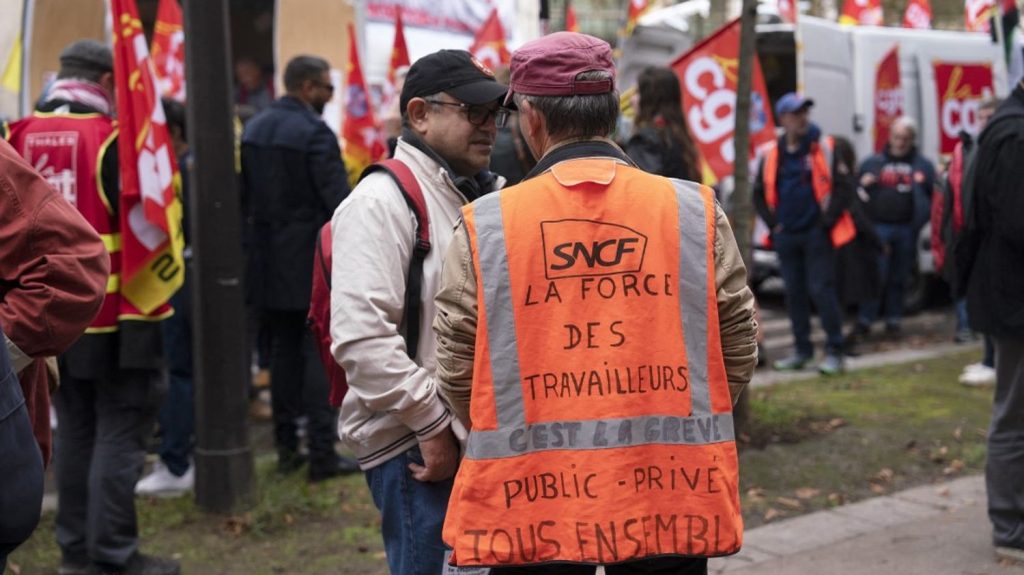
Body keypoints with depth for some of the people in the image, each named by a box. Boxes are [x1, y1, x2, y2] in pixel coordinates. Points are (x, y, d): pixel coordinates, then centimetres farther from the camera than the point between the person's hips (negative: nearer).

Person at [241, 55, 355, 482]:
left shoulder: (253, 129, 10)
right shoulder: (315, 133, -14)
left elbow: (244, 194, 14)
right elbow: (338, 200, -17)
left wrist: (259, 234, 18)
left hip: (268, 258, 7)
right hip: (312, 258, -7)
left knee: (283, 351, 13)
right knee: (320, 354, -3)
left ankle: (286, 448, 16)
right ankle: (322, 454, -2)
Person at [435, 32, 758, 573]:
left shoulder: (484, 226, -6)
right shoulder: (696, 210, -2)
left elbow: (456, 370, -1)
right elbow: (739, 351, 3)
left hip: (533, 494, -1)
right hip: (669, 495, 1)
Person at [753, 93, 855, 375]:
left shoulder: (825, 148, -3)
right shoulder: (772, 154, 7)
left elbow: (845, 185, -6)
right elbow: (759, 193, 16)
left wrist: (828, 218, -10)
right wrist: (773, 222, 5)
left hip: (817, 233, -4)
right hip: (786, 236, 4)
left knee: (821, 290, -7)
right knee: (794, 293, 8)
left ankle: (834, 351, -1)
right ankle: (802, 350, 17)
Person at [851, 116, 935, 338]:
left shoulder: (923, 166, 11)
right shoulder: (873, 163, 12)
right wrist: (862, 185, -9)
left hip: (907, 229, 1)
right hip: (879, 226, -1)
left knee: (899, 278, 8)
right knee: (876, 274, -6)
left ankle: (893, 321, 17)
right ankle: (864, 321, -2)